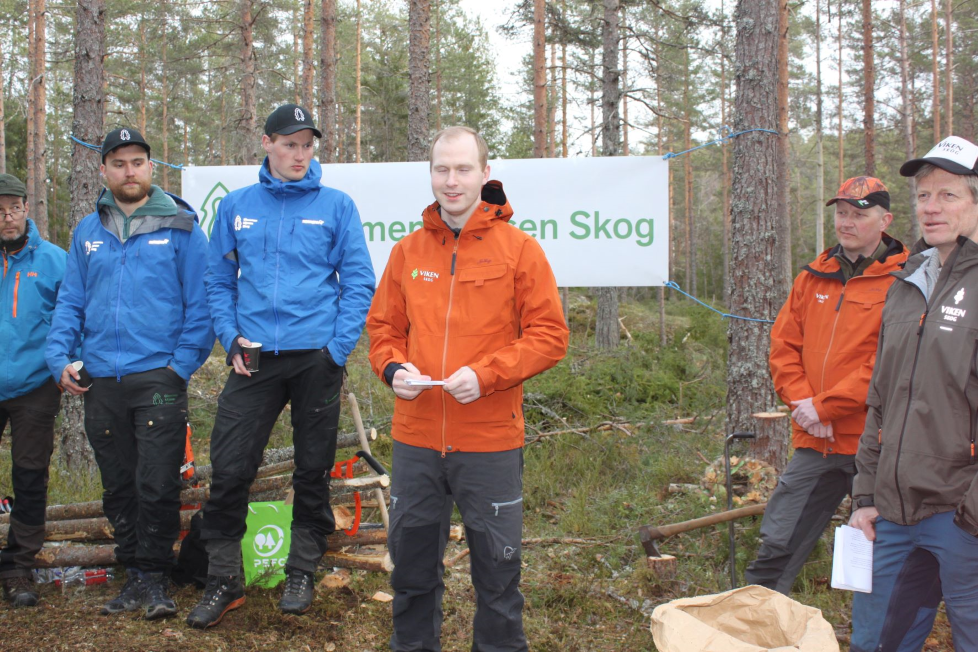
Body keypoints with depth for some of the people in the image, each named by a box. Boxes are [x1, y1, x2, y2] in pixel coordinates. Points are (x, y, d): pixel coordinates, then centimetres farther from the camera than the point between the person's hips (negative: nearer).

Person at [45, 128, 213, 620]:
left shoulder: (179, 226, 1)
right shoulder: (88, 232, 13)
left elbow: (200, 302, -1)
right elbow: (70, 302, 15)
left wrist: (184, 362, -9)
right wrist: (60, 357, 2)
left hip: (158, 376, -4)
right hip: (100, 380, 5)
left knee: (156, 486, -5)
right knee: (118, 487, 11)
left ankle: (154, 576, 10)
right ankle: (135, 574, 23)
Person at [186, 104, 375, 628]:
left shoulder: (336, 206, 3)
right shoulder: (235, 207, 8)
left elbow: (358, 281, 0)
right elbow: (218, 282, 11)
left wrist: (337, 347, -9)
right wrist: (232, 339, -2)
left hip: (317, 358, -1)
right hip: (253, 360, 1)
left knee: (313, 470, 9)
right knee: (229, 468, -3)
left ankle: (302, 572, 25)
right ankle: (223, 579, 11)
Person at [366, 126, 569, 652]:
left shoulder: (518, 248, -3)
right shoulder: (407, 251, 7)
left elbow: (549, 335, -6)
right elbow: (383, 328, 14)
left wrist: (486, 375, -17)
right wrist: (394, 368, -7)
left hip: (490, 440, -3)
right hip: (415, 436, 3)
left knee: (497, 567, 8)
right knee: (411, 562, 15)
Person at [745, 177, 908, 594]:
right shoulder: (814, 277, 13)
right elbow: (783, 345, 11)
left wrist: (825, 406, -15)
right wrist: (801, 401, -5)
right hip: (815, 443, 5)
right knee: (777, 548, 7)